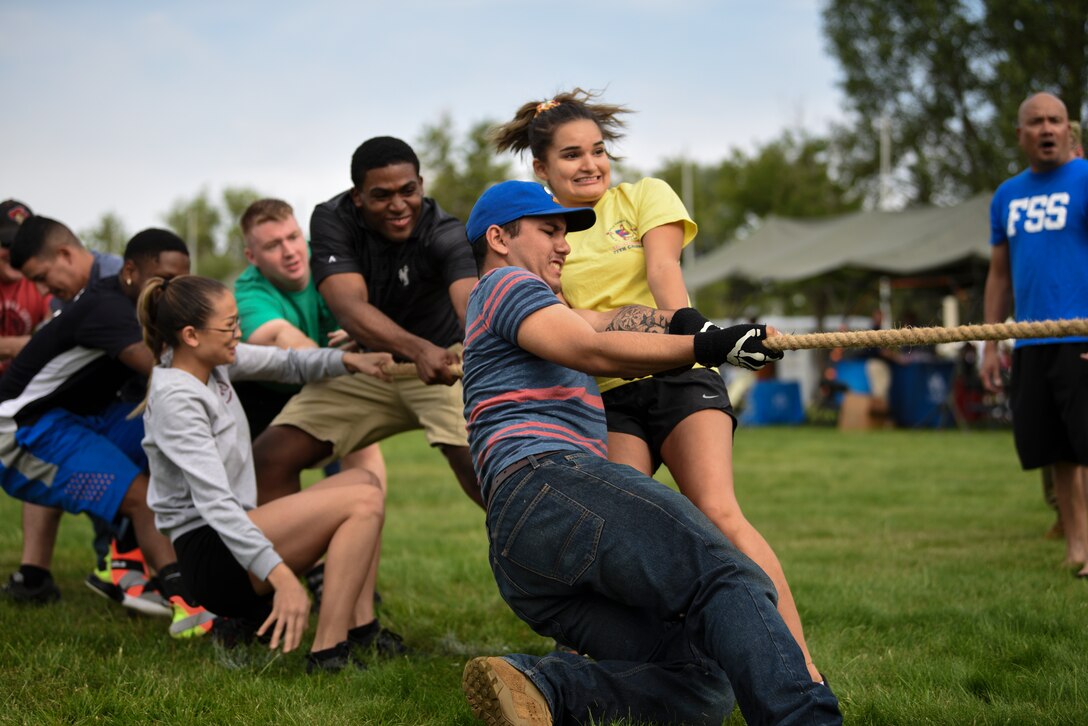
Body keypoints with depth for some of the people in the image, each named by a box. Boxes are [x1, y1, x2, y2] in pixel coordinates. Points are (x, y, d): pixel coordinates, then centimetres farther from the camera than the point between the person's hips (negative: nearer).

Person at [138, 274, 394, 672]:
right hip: (209, 553, -10)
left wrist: (348, 360, 2)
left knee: (362, 478, 16)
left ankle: (357, 628, 4)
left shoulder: (210, 359, 6)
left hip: (235, 527, 10)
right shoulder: (176, 400, -21)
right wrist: (282, 576, -37)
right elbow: (214, 502, -29)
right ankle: (327, 654, -23)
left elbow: (286, 363, 21)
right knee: (365, 501, -18)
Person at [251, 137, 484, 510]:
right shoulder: (332, 220, -17)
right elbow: (350, 308, -31)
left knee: (478, 465, -28)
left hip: (443, 363, -3)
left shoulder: (443, 233, -22)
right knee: (269, 458, -6)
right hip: (364, 366, 3)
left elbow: (472, 306, -40)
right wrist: (418, 349, -50)